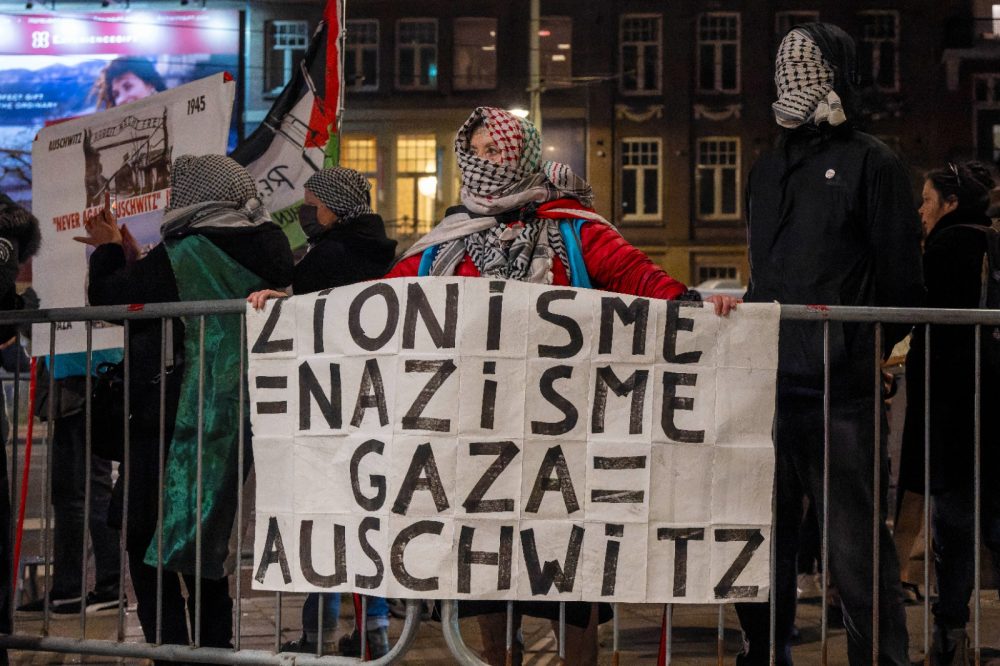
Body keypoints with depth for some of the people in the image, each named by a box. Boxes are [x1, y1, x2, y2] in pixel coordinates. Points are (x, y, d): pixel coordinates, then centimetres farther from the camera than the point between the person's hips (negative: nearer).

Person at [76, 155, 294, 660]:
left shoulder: (184, 255, -16)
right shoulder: (265, 249, 7)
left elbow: (109, 297, -9)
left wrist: (108, 248, 10)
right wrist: (123, 254, 23)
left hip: (178, 419, -8)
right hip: (236, 418, 8)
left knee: (146, 537, 1)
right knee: (205, 538, 18)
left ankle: (170, 644, -4)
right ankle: (216, 644, 21)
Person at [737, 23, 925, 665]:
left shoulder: (870, 161, 0)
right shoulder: (770, 167, 20)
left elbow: (900, 274, -4)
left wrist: (866, 348, -9)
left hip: (841, 390, -6)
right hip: (770, 384, 6)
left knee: (857, 545, -3)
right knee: (765, 539, 11)